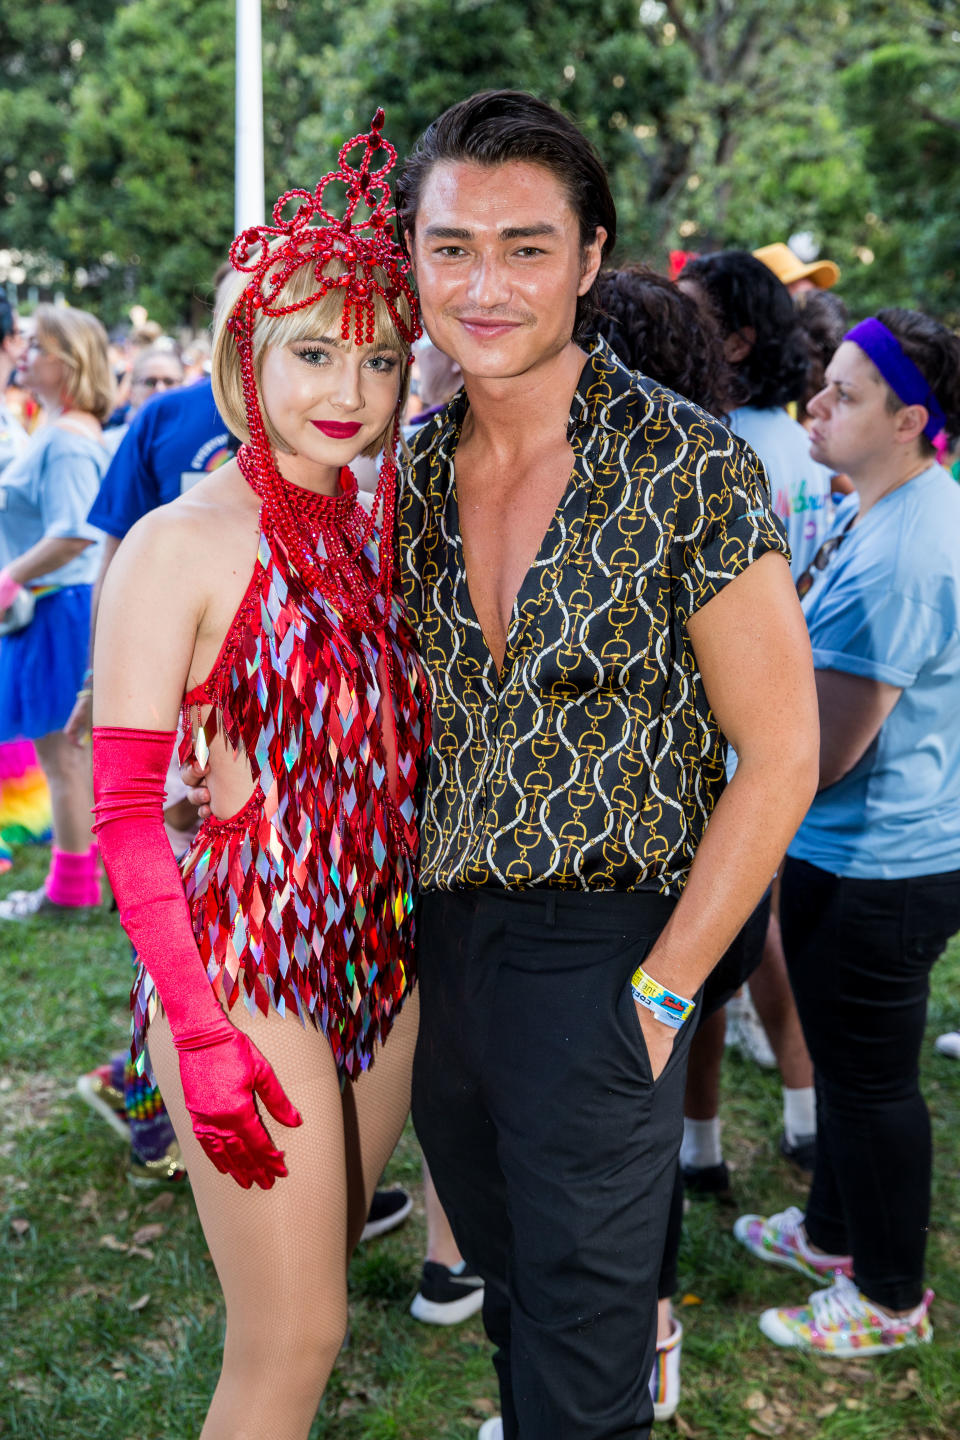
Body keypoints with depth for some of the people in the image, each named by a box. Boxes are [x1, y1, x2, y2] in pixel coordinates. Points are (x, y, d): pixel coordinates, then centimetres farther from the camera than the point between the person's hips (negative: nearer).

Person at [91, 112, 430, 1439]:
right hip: (248, 960, -6)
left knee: (317, 1273, 20)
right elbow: (125, 809, -14)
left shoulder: (373, 532, 7)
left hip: (385, 956, 7)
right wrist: (201, 1028, -17)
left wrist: (427, 927, 10)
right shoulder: (181, 544, -12)